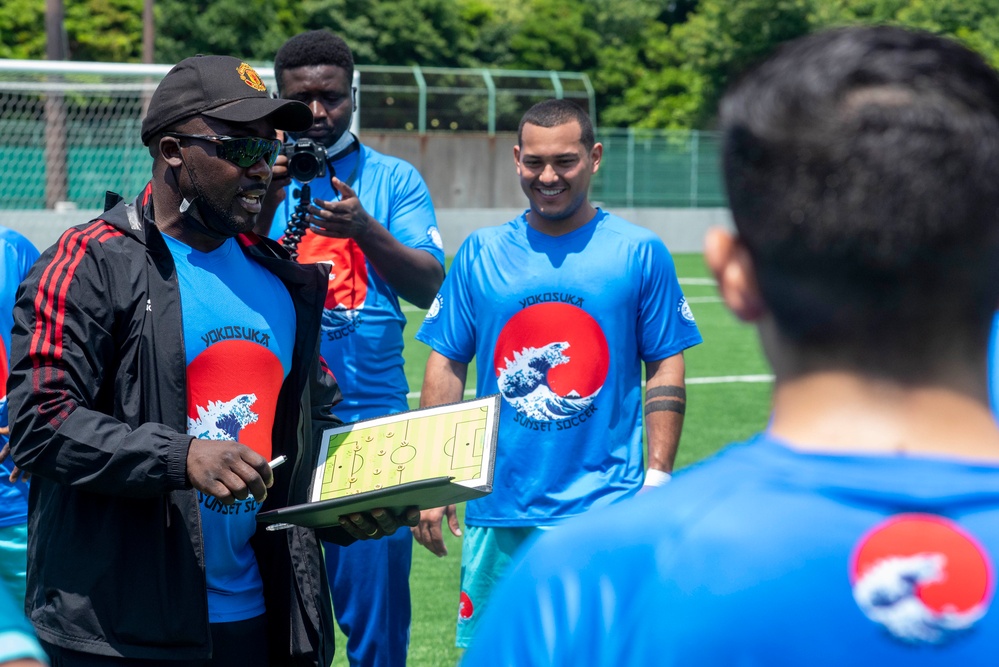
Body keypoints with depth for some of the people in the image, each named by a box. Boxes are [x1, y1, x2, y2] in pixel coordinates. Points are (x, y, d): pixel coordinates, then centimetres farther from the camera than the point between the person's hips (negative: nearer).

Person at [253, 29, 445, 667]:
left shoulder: (394, 179, 9)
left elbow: (429, 287, -1)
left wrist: (364, 229, -17)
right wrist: (267, 202, -16)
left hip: (370, 422, 0)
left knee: (376, 608, 1)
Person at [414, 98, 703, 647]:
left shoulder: (639, 252, 2)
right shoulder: (479, 253, 7)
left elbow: (665, 369, 3)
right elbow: (447, 365, 8)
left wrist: (657, 477, -6)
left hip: (607, 512, -2)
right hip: (499, 512, 2)